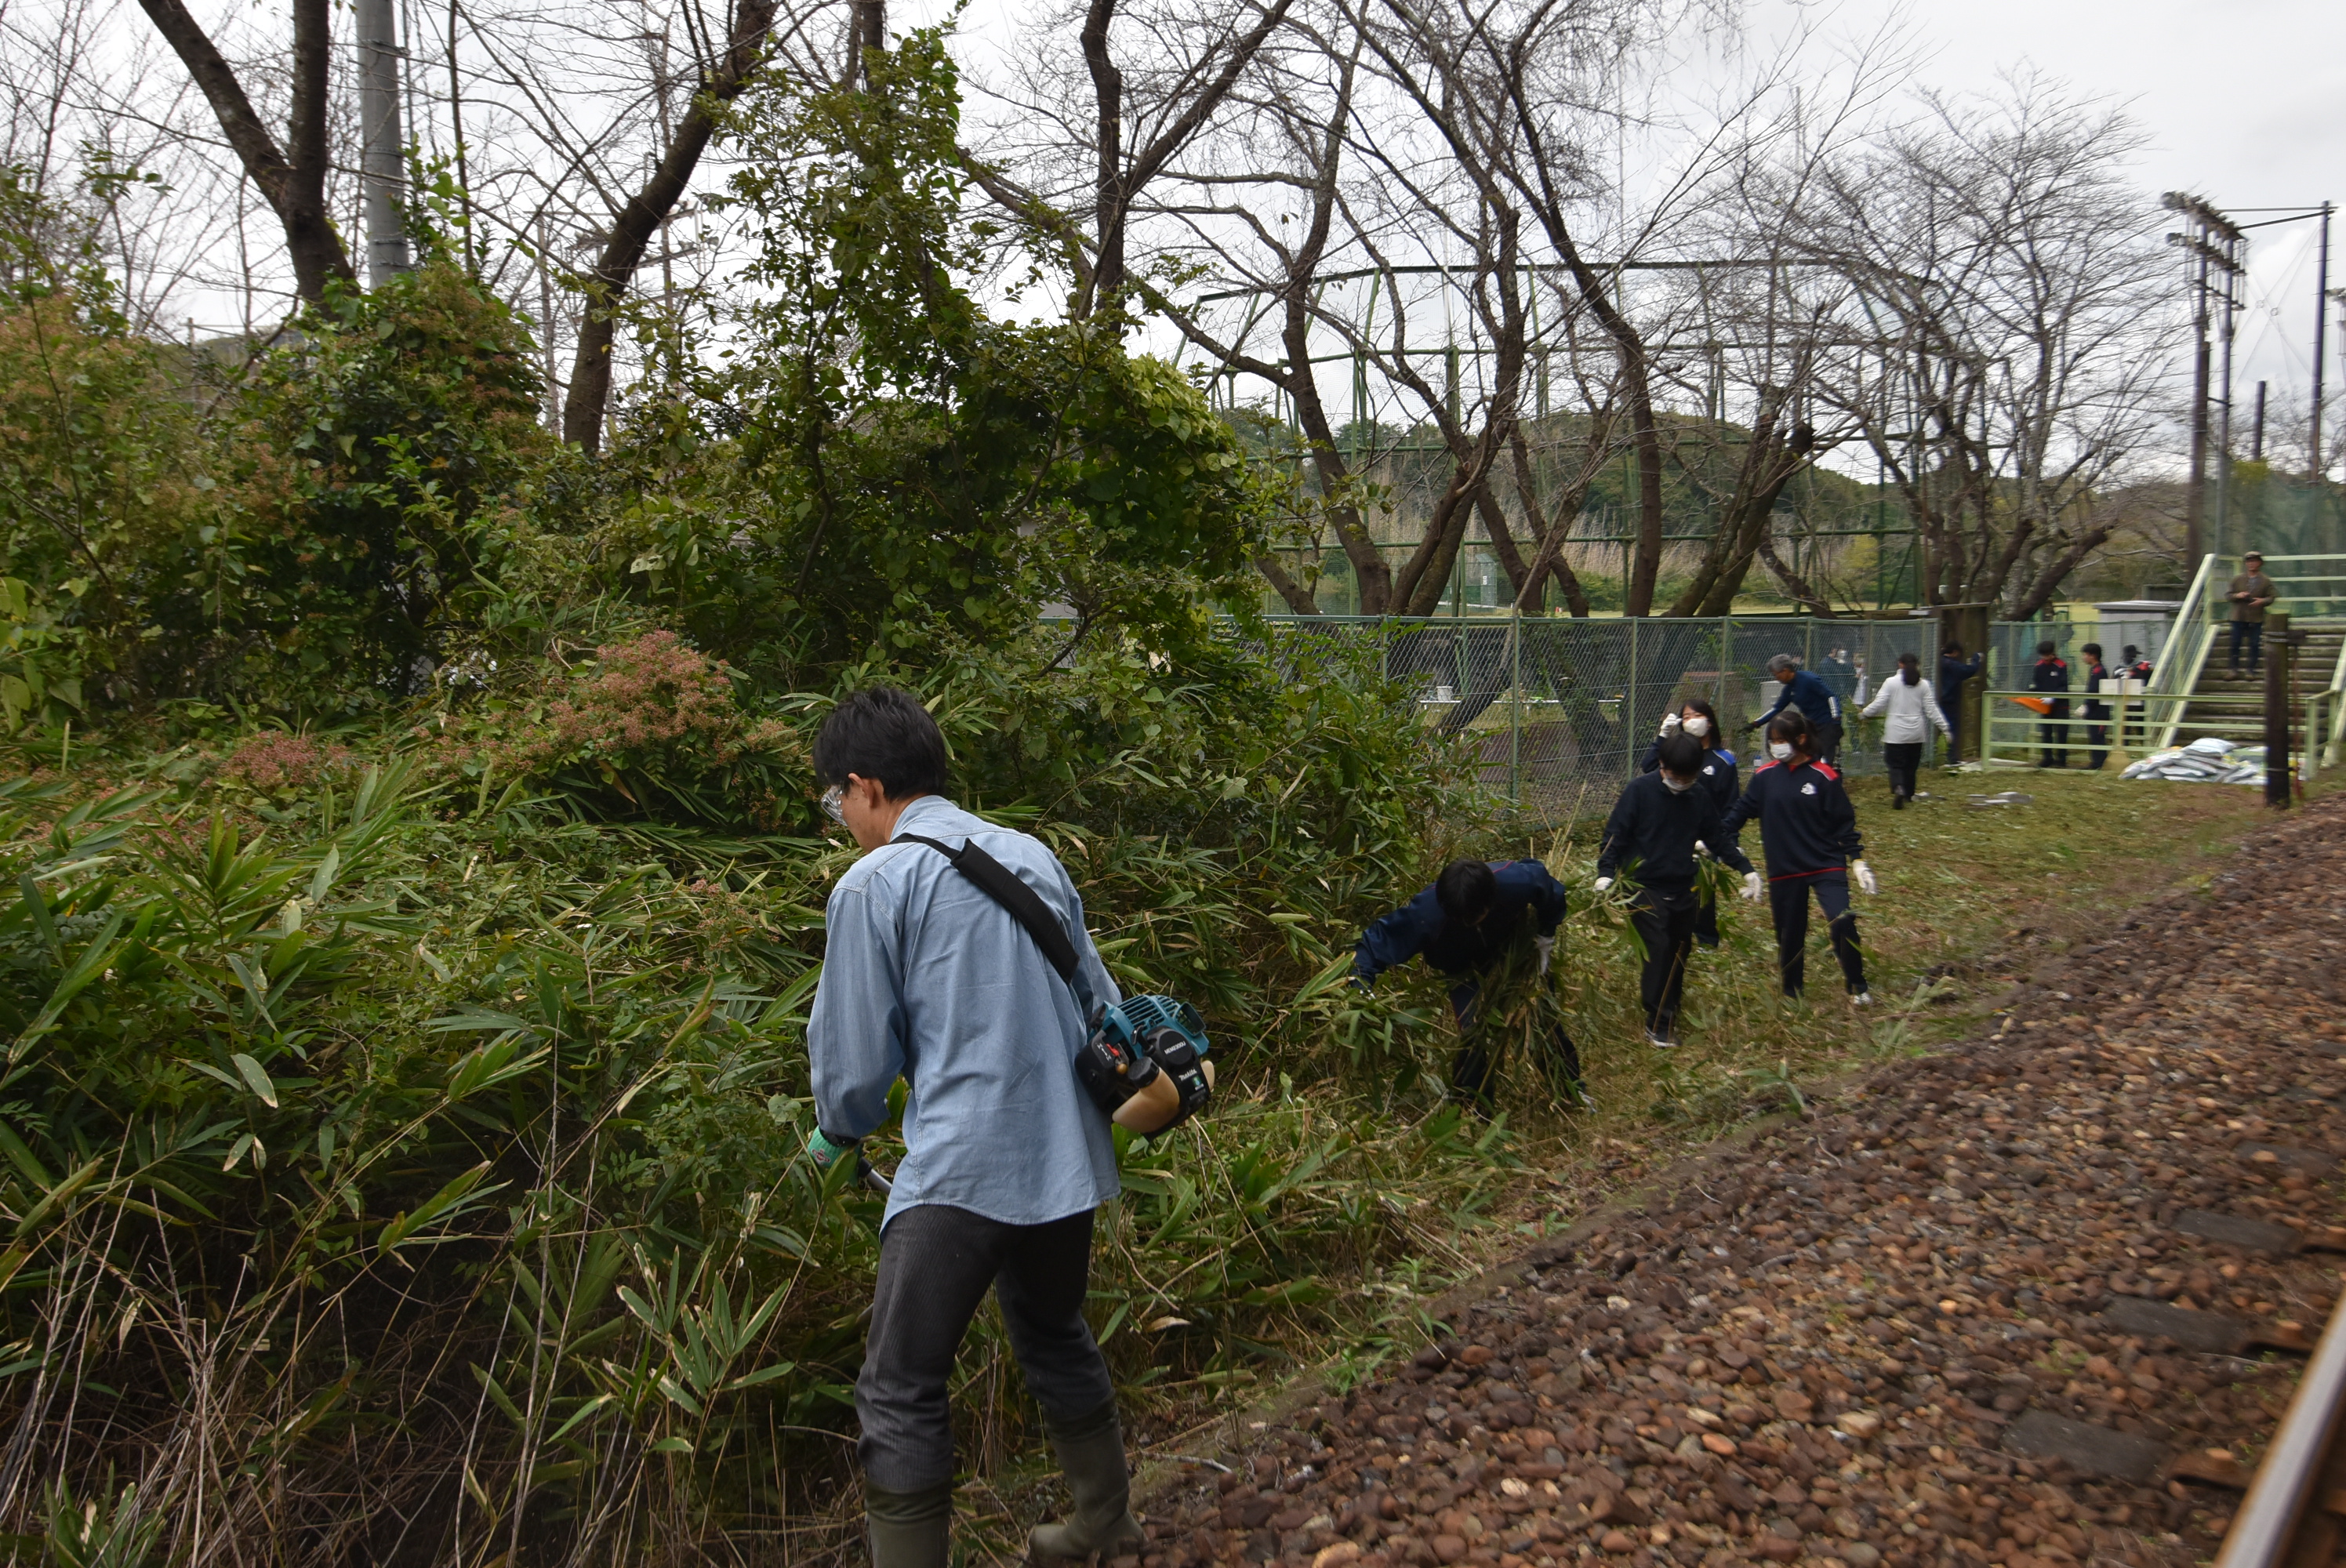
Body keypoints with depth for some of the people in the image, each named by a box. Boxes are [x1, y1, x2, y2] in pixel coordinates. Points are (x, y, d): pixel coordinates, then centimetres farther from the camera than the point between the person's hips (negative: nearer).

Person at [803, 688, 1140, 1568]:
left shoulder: (873, 885, -8)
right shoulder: (1035, 857, 10)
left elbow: (854, 1058, -4)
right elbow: (1100, 1004, 15)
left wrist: (836, 1135, 16)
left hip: (963, 1169, -7)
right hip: (1068, 1158, 8)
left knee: (900, 1394, 1)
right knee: (1056, 1339, 26)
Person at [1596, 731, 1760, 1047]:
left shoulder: (1701, 798, 4)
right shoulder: (1640, 791, -10)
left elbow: (1718, 839, 15)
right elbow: (1615, 834, -9)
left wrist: (1746, 869, 8)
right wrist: (1606, 872, -22)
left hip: (1684, 891, 5)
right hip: (1645, 890, -5)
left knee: (1679, 951, 13)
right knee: (1658, 949, -14)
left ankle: (1670, 1014, 29)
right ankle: (1657, 1024, -8)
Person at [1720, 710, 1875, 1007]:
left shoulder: (1823, 776, -5)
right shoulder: (1764, 776, 2)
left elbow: (1844, 822, -1)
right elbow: (1741, 812, 7)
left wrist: (1857, 861, -4)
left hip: (1826, 866, -3)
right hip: (1784, 871, 3)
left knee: (1842, 922, -18)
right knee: (1789, 935, 10)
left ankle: (1858, 989, 0)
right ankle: (1792, 995, 27)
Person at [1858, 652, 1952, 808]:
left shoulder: (1891, 682, -5)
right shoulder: (1923, 684, 2)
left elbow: (1878, 704, -5)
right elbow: (1932, 710, 1)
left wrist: (1864, 713, 13)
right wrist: (1945, 729, 6)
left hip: (1896, 734, -3)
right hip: (1916, 734, 3)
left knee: (1895, 764, -1)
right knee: (1911, 766, 15)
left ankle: (1898, 789, -27)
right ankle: (1908, 795, 23)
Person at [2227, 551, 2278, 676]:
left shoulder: (2266, 581, 3)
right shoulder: (2238, 579, 6)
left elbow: (2272, 597, 3)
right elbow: (2228, 595, 7)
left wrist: (2262, 601, -17)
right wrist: (2237, 596, -13)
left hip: (2256, 618, -1)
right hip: (2239, 617, 1)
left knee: (2254, 645, 0)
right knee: (2235, 643, 1)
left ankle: (2251, 670, 8)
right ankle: (2235, 668, 9)